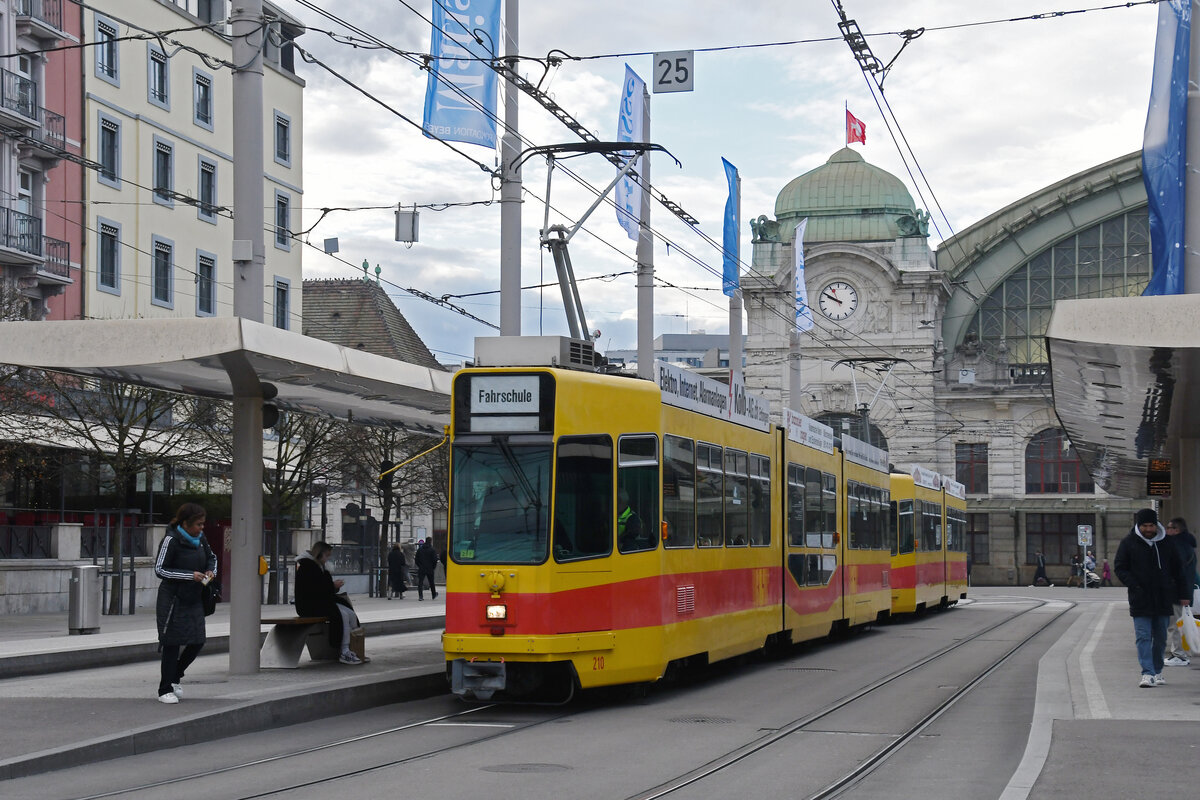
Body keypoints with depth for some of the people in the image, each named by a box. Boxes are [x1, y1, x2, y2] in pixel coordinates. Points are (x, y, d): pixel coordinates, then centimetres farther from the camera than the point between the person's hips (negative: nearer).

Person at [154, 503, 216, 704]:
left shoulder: (199, 539, 6)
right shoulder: (171, 540, -14)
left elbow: (211, 557, 23)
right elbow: (160, 569, -15)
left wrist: (210, 571, 1)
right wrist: (190, 575, -20)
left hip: (193, 600, 7)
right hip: (173, 599, -7)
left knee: (197, 642, 4)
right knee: (172, 643, -3)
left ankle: (173, 675, 28)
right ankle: (165, 690, 8)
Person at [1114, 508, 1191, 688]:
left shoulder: (1166, 543, 8)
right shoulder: (1129, 543, 0)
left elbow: (1177, 570, 14)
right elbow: (1120, 568, 1)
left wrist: (1183, 594, 10)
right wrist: (1134, 586, -12)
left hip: (1163, 600, 3)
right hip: (1141, 600, -3)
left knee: (1160, 638, 9)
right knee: (1143, 637, -10)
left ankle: (1157, 671, 22)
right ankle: (1148, 674, -14)